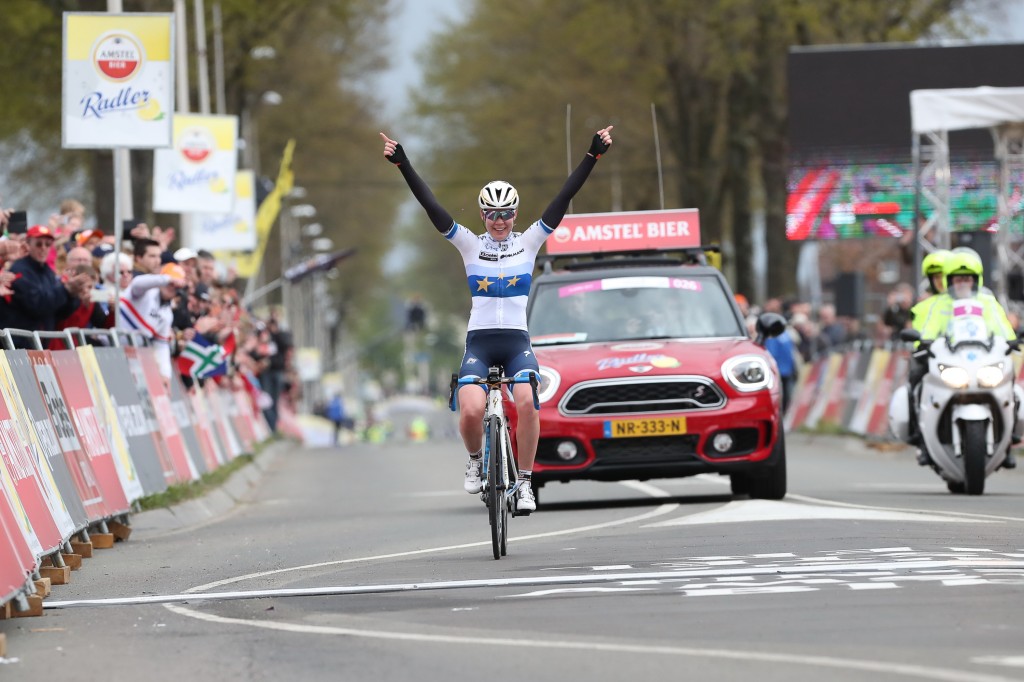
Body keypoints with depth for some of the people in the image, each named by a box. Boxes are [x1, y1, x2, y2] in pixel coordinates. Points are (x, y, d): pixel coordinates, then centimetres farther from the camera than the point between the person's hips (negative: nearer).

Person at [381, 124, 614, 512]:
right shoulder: (470, 245, 6)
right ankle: (476, 459, 8)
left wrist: (594, 154, -4)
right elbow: (431, 206, -1)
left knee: (527, 402, -28)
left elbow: (564, 198, 2)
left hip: (517, 342, 0)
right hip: (479, 342, 0)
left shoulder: (529, 242, 8)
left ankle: (525, 481, -13)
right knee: (471, 411, -24)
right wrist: (402, 163, -9)